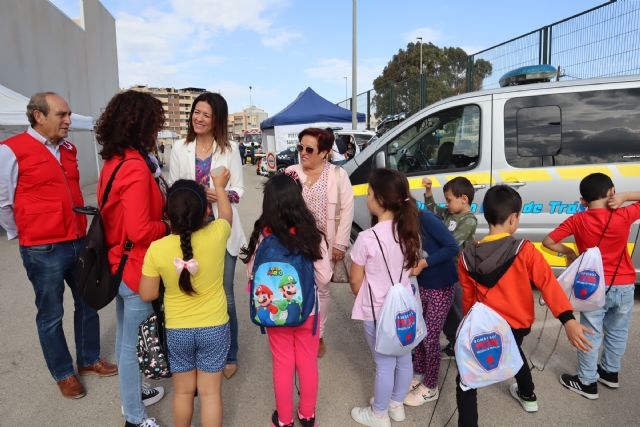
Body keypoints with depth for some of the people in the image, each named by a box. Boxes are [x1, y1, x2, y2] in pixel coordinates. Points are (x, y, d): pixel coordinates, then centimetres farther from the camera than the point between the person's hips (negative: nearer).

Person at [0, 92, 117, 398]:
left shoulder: (69, 149, 8)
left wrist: (81, 231, 16)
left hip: (78, 242, 6)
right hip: (43, 251, -6)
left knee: (87, 304, 17)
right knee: (51, 315, 10)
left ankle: (89, 359, 36)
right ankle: (63, 374, 28)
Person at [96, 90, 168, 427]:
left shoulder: (113, 162, 4)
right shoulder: (135, 167, -23)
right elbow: (140, 231, -27)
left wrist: (161, 212, 6)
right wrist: (170, 226, -10)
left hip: (119, 264, 9)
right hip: (137, 269, -9)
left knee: (125, 338, 24)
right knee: (133, 344, 7)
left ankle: (131, 393, 44)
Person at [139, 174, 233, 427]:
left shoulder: (157, 249, -18)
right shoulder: (216, 235, -18)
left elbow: (147, 295, -8)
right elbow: (226, 214, 7)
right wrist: (219, 187, 23)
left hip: (177, 331, 1)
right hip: (214, 328, 0)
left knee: (183, 391, 21)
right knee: (211, 391, 13)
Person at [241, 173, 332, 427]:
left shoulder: (262, 236, -18)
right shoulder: (312, 235, -18)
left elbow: (251, 273, -6)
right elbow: (324, 277, -12)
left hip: (275, 312, 0)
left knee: (283, 365, 18)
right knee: (308, 363, 20)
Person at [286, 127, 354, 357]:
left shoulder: (338, 174, -5)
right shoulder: (291, 172, 2)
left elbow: (347, 209, -5)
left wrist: (340, 243, -8)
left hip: (324, 242, -2)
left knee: (320, 288, 11)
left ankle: (318, 336, 29)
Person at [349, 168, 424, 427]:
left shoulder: (367, 238, -24)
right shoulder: (410, 231, -6)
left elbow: (355, 282, -13)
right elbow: (414, 269, 7)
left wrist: (362, 298, 7)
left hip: (377, 311, -6)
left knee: (384, 364, 11)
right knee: (403, 358, 20)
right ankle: (396, 405, 42)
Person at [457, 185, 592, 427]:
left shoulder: (467, 256, -9)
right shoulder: (525, 250, -15)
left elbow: (467, 297, 2)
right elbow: (549, 284, -23)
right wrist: (568, 320, -26)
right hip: (517, 325, 3)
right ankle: (527, 396, 58)